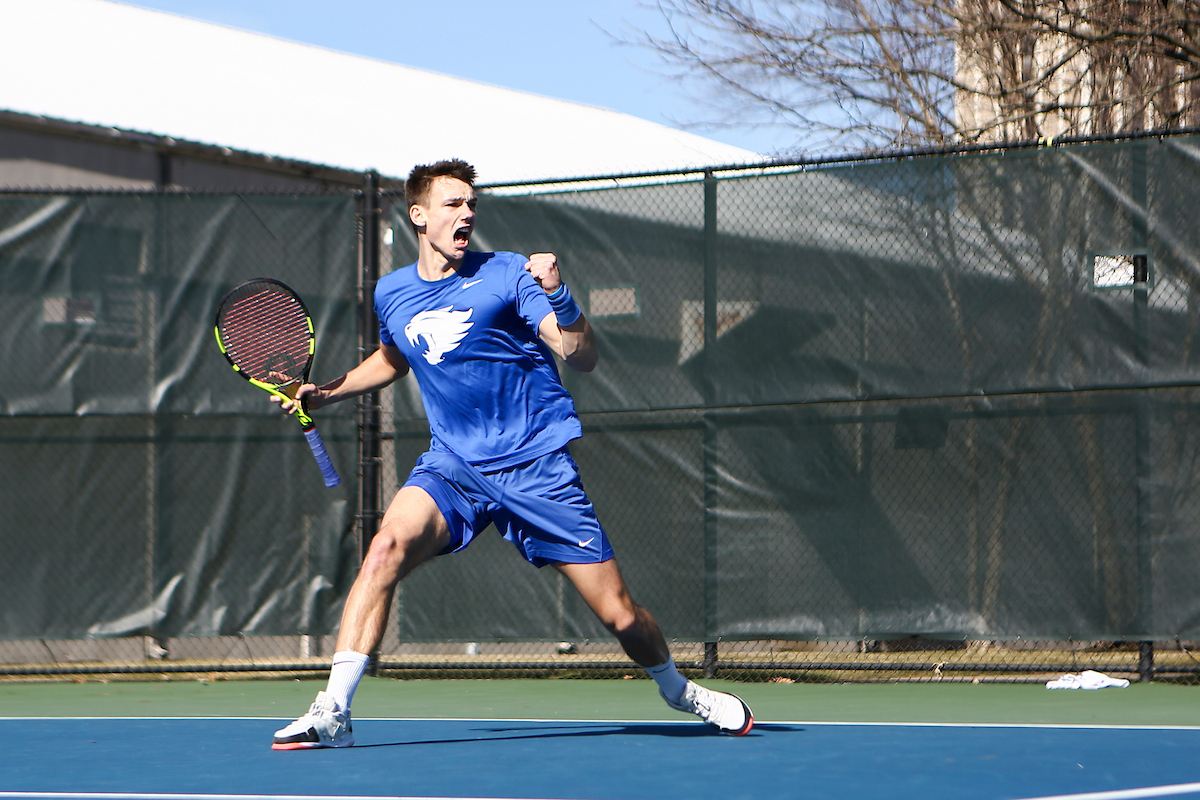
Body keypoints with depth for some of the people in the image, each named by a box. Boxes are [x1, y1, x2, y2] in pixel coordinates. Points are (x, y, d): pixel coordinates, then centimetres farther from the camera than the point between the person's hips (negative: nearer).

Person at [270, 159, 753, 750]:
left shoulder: (508, 275, -7)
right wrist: (326, 392, 19)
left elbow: (583, 359, -16)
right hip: (451, 467, 3)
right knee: (388, 545, -29)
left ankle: (676, 689, 31)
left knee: (621, 617, -2)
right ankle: (333, 711, -30)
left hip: (537, 467, -2)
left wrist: (558, 296, -32)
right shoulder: (391, 295, 7)